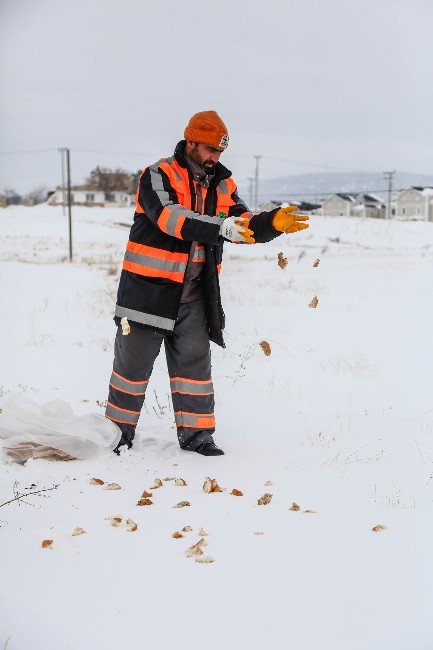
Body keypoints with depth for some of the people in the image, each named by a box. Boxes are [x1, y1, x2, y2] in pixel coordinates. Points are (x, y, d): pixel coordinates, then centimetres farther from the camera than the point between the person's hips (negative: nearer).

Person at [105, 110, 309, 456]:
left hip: (194, 293, 5)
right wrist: (221, 227, -38)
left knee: (195, 361, 8)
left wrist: (273, 222, -20)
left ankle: (196, 432, 19)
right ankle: (119, 428, 22)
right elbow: (169, 217, -28)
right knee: (134, 362, 6)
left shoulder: (222, 184, 9)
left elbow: (243, 224, 1)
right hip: (150, 286, -5)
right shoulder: (158, 176, -10)